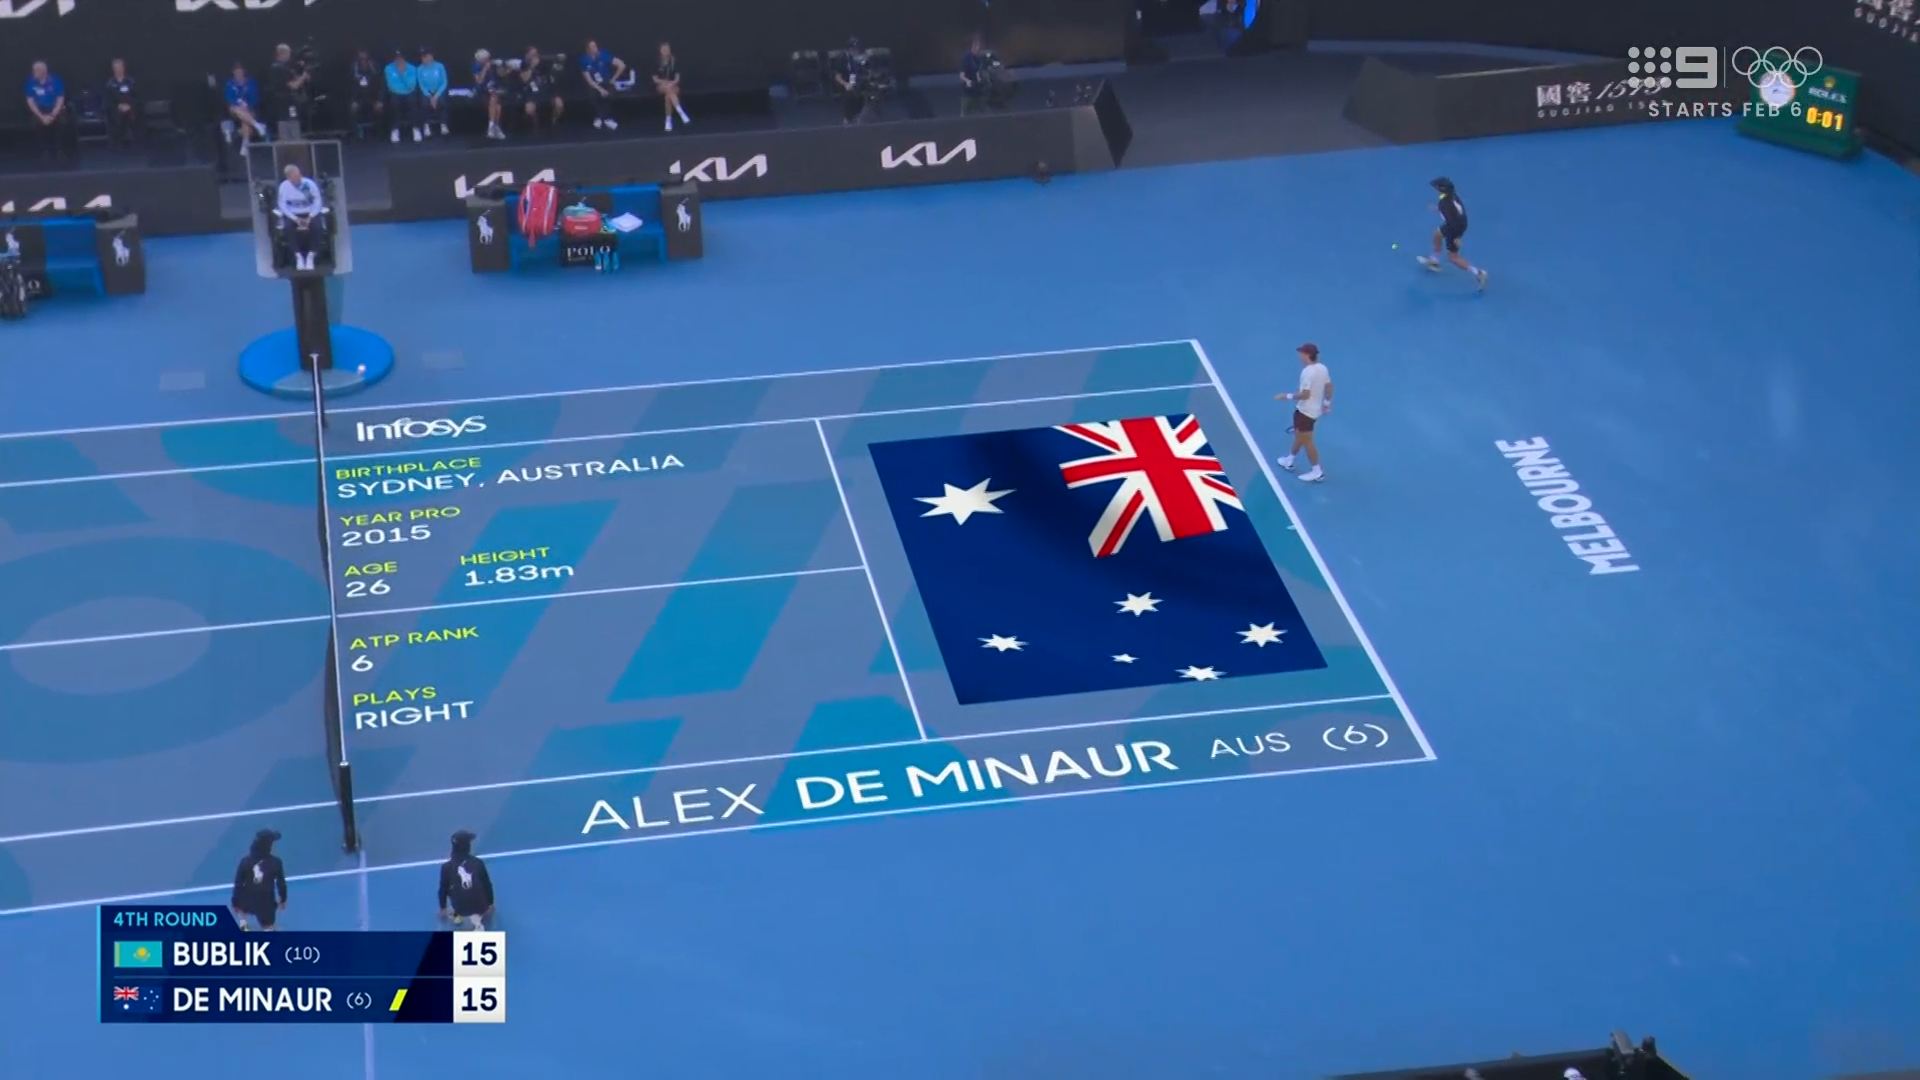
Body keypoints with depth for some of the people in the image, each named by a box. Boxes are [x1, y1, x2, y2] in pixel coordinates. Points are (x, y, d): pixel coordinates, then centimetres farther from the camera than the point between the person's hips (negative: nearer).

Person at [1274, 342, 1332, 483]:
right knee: (1299, 435, 26)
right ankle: (1289, 461, 42)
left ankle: (1317, 472, 10)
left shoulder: (1308, 372, -27)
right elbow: (1329, 387, 11)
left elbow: (1305, 394, -30)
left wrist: (1288, 397, -20)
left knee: (1306, 441, 2)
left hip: (1305, 412, -10)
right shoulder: (1322, 368, 1)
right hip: (1315, 409, 10)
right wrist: (1327, 402, 24)